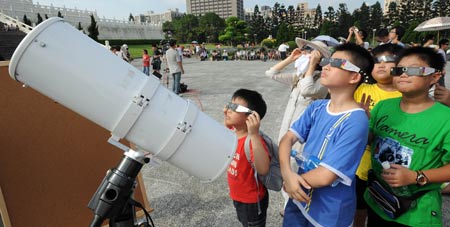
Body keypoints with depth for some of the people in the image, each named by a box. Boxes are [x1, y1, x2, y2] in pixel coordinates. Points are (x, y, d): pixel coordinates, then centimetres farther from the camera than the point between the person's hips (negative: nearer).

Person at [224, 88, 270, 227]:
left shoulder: (253, 140, -35)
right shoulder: (233, 131, -10)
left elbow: (263, 170, -51)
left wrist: (254, 135, -56)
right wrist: (226, 117, -3)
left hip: (252, 201, -8)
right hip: (238, 196, 8)